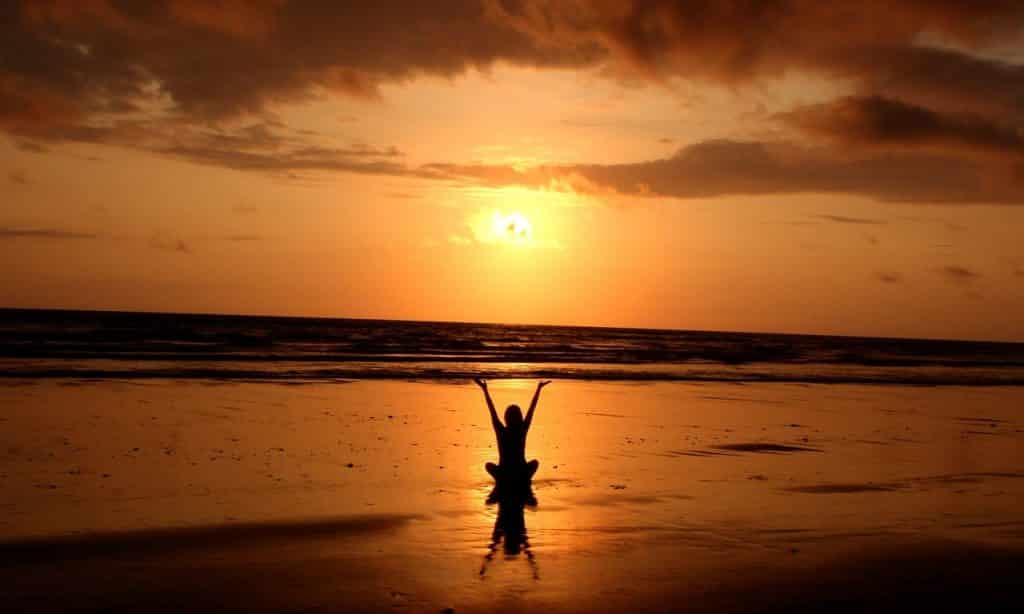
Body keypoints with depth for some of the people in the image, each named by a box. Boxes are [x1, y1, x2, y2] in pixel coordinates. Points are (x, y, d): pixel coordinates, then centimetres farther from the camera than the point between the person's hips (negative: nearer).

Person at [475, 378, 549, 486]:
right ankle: (524, 481, 10)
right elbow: (532, 408, 1)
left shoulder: (501, 431, -8)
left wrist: (484, 389, 3)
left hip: (503, 474, -1)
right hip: (522, 474, 1)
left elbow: (492, 409, -3)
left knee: (488, 465, 31)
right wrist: (539, 388, 8)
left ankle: (501, 481, 8)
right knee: (535, 462, 32)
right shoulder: (523, 430, -6)